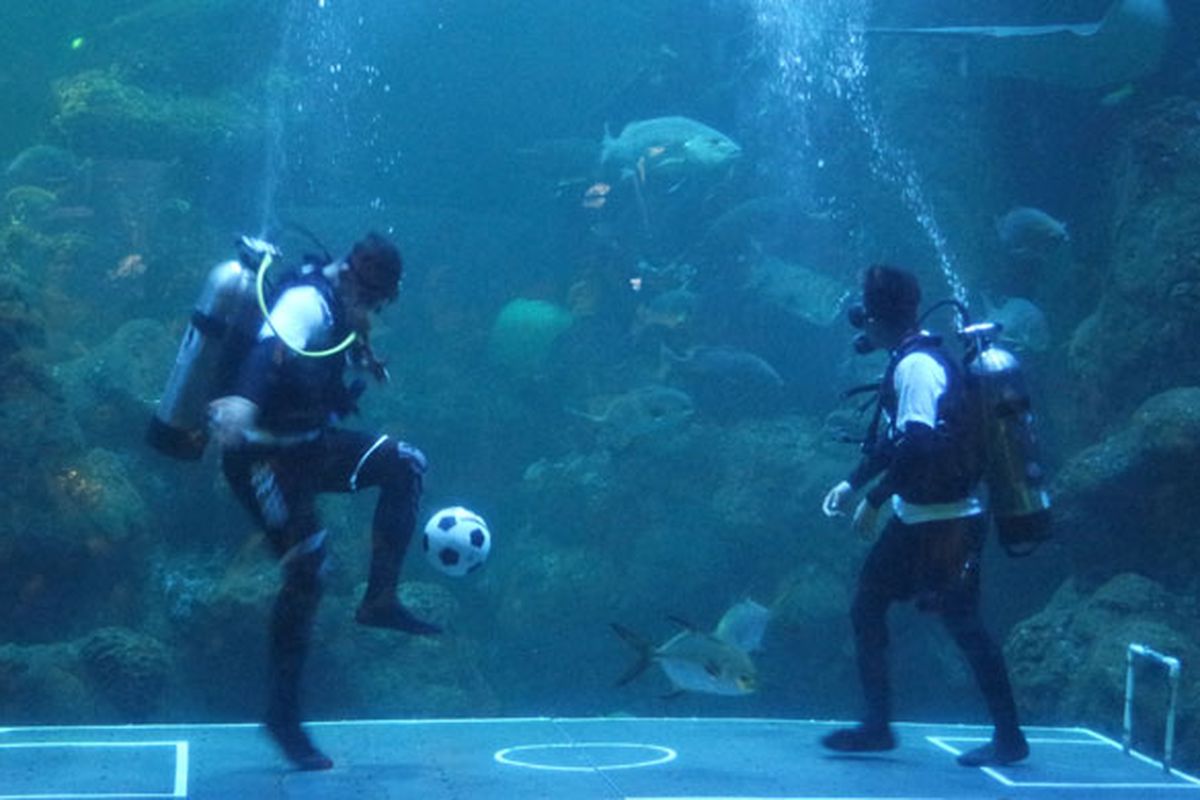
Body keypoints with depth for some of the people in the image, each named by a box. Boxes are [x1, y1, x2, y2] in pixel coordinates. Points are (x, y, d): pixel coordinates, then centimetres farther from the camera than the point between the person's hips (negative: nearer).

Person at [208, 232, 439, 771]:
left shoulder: (336, 303, 8)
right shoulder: (306, 303, -21)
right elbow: (270, 351, -41)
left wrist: (365, 359, 45)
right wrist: (242, 402, -58)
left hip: (305, 445, 9)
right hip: (263, 458, -9)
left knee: (404, 464, 2)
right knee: (307, 572, -9)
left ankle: (380, 600, 3)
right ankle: (282, 716, 1)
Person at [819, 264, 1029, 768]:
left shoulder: (917, 366, -18)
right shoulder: (909, 362, 12)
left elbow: (917, 446, -27)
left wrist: (874, 500, -20)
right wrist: (852, 483, 22)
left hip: (945, 523, -10)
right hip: (916, 519, 10)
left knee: (962, 624, -3)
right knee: (866, 607, 12)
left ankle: (1009, 737, 7)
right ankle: (877, 725, 19)